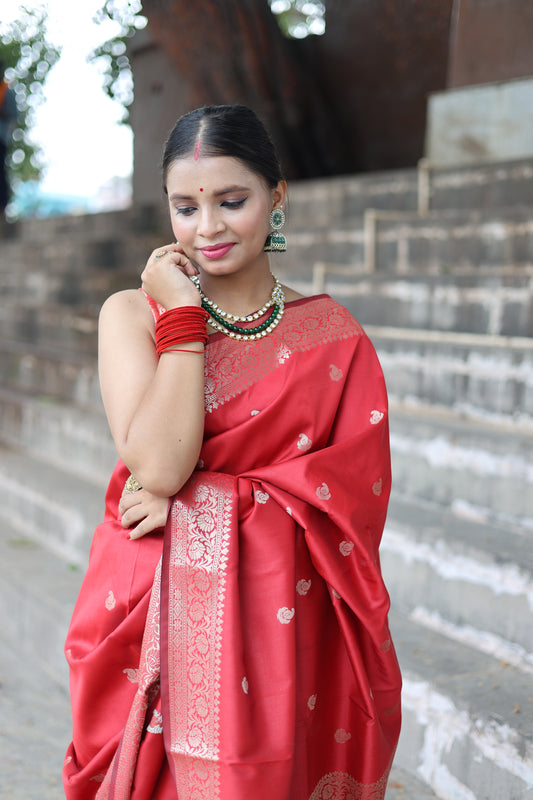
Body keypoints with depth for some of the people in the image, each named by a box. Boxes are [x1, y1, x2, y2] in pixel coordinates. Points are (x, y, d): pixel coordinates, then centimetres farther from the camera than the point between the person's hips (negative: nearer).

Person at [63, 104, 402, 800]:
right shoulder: (133, 314, -1)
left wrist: (203, 503, -14)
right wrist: (183, 317, -12)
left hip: (286, 630, 1)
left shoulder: (332, 335, 2)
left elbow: (353, 491, -6)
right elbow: (157, 466, -14)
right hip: (160, 632, 0)